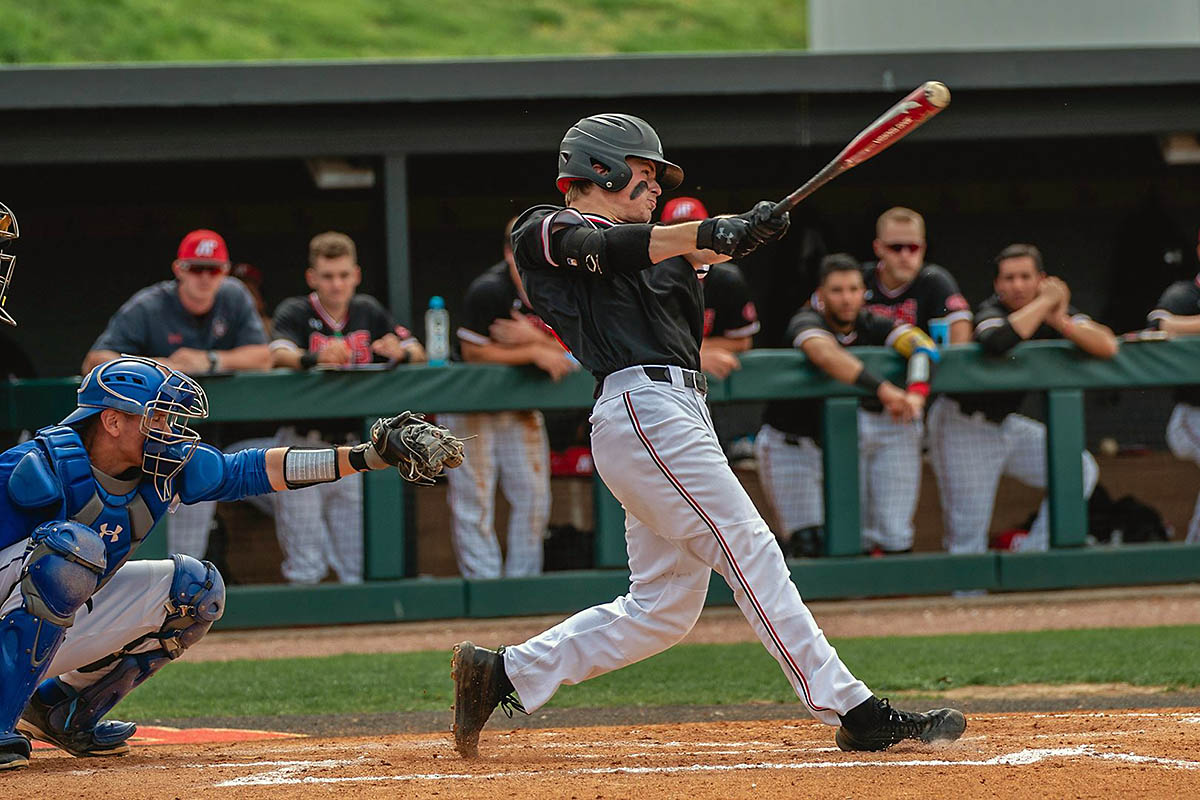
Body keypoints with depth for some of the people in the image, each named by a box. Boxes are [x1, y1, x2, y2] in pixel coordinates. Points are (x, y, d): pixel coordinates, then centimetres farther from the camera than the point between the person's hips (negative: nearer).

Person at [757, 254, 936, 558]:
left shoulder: (871, 325, -10)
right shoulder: (808, 322, -22)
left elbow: (923, 345, -25)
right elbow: (824, 353, -44)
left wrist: (917, 391, -45)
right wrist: (882, 389, -54)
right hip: (792, 439, -5)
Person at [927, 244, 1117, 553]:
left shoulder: (1058, 310, -3)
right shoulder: (990, 312, -21)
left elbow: (1107, 346, -15)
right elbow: (998, 341, -47)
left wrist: (1061, 322, -28)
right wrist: (1045, 302, -33)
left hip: (1006, 424, 7)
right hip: (964, 426, -7)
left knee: (1081, 471, 3)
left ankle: (1032, 551, 9)